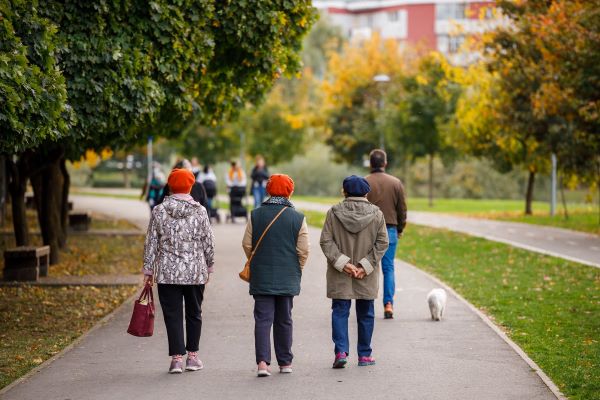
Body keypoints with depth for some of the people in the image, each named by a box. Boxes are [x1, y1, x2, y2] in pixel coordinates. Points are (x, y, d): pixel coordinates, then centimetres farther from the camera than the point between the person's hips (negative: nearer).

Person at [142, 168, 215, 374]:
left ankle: (176, 358, -2)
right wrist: (209, 267, 14)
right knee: (194, 313, 13)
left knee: (172, 315, 3)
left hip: (167, 272, 0)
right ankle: (192, 356, 17)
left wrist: (148, 270, 7)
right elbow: (208, 243, 1)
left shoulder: (158, 211, -3)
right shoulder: (199, 211, -4)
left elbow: (151, 243, -1)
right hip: (195, 272, 0)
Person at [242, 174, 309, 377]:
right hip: (288, 279, 0)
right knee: (284, 320, 12)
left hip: (261, 277, 0)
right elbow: (303, 250, -4)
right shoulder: (298, 218, -5)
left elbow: (247, 244, 2)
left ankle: (262, 361, -13)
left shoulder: (256, 215, -2)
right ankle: (285, 362, 18)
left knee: (263, 319, 0)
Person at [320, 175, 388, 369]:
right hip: (367, 277, 1)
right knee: (365, 314, 12)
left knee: (340, 311, 6)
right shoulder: (376, 214, -1)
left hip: (339, 277, -1)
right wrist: (365, 265, -8)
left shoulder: (333, 213, -3)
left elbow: (326, 241, -8)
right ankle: (364, 355, 17)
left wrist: (342, 262, -11)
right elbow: (382, 243, -6)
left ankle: (341, 351, -7)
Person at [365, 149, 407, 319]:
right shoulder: (396, 183, 2)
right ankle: (388, 303, -3)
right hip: (390, 230, 1)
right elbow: (402, 210, 7)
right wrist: (400, 229, 19)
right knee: (388, 268, 5)